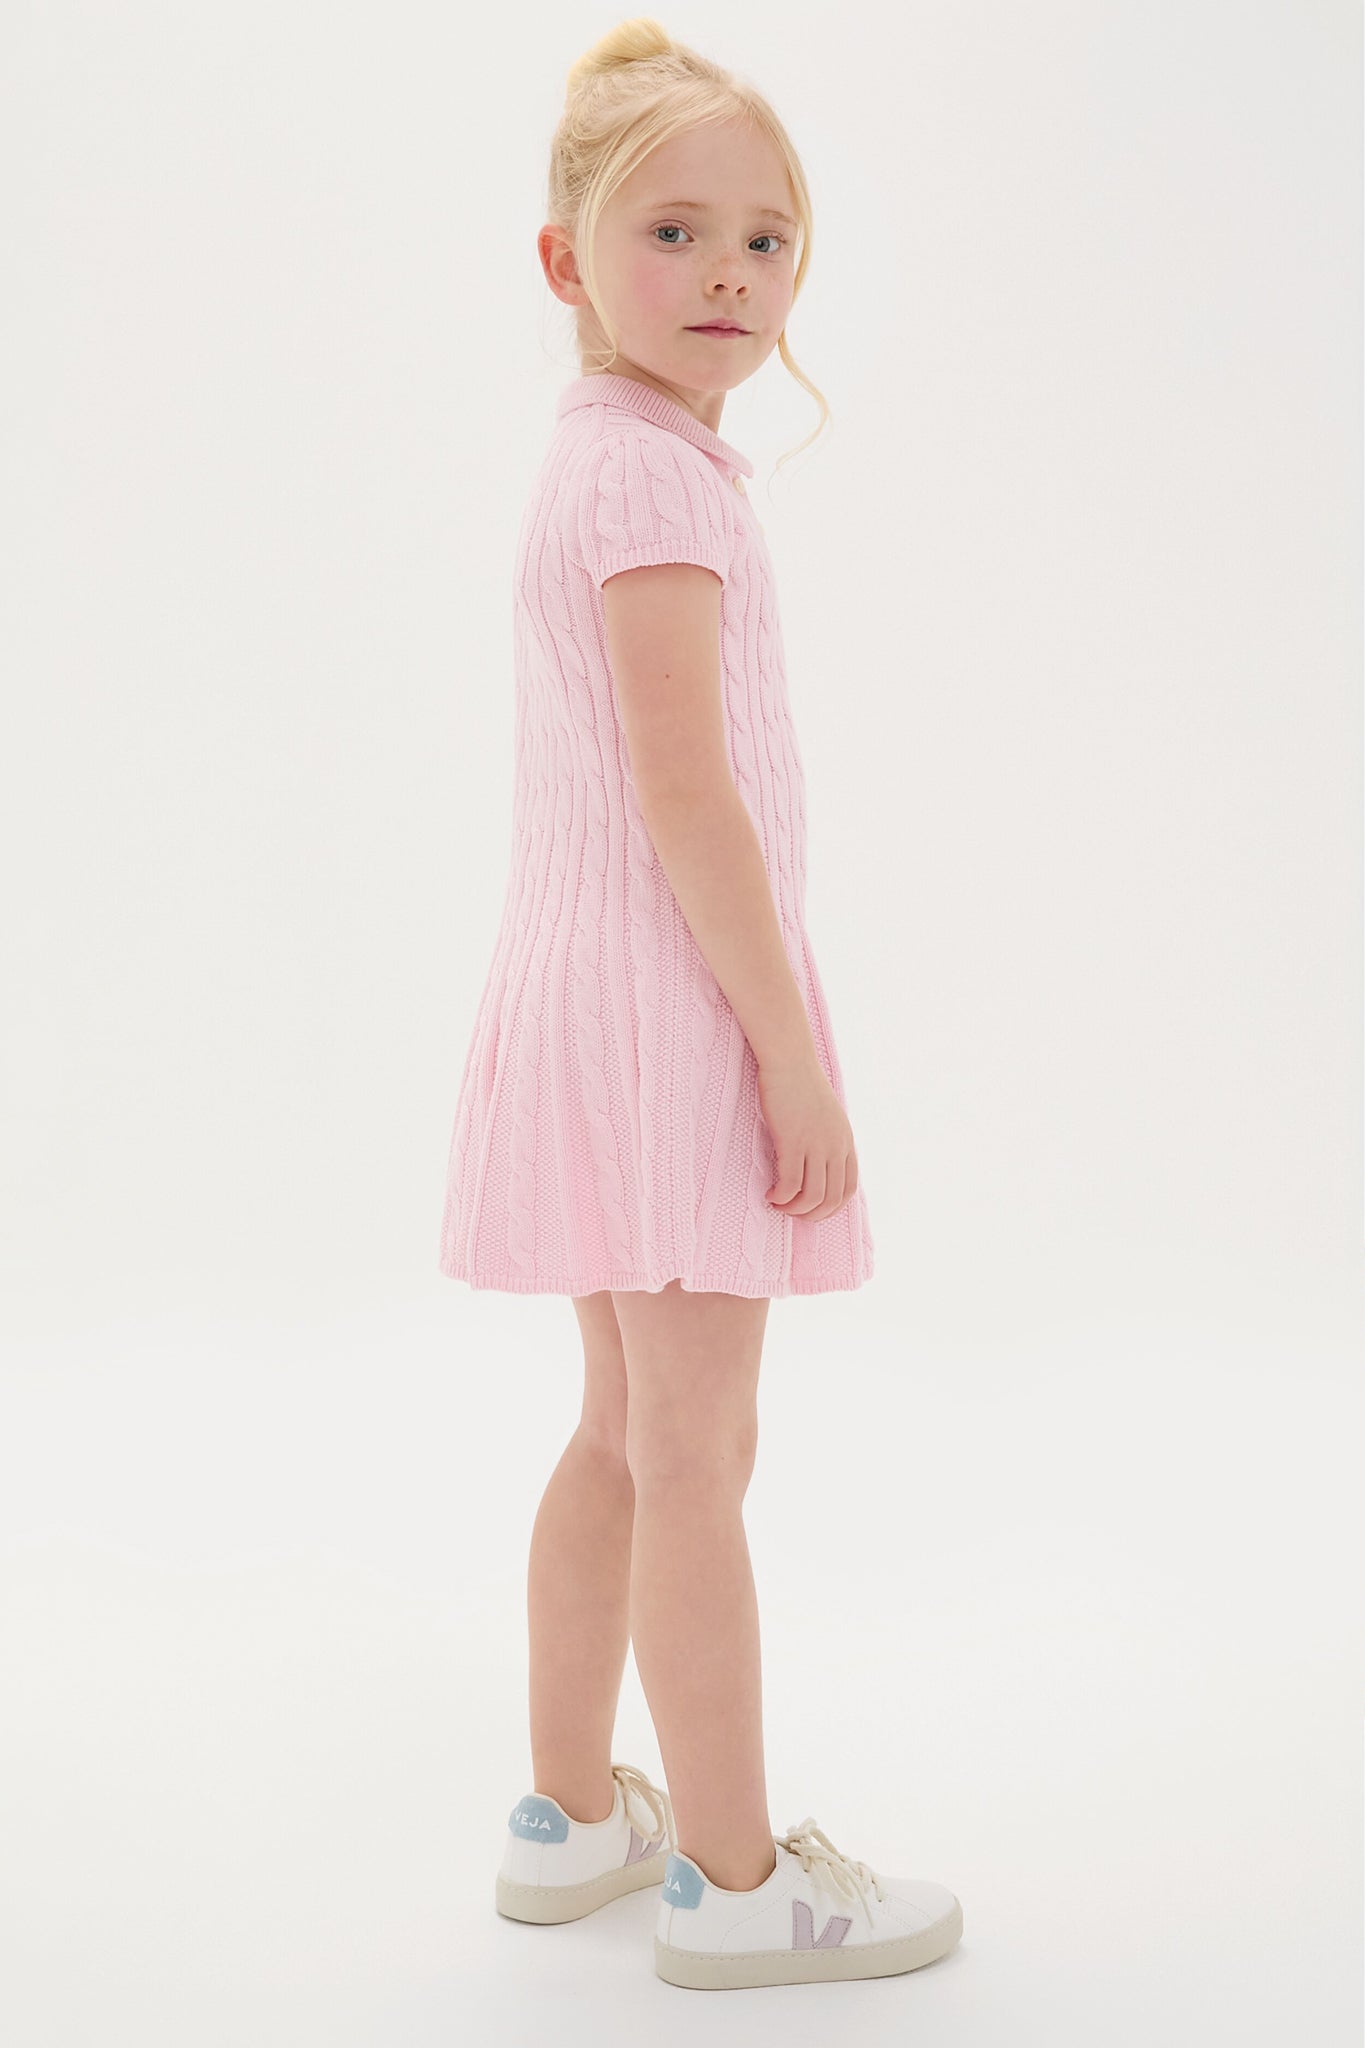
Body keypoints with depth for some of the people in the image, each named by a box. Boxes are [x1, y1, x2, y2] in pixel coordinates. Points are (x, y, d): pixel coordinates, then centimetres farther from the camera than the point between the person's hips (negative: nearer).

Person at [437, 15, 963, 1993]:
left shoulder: (598, 458, 15)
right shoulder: (657, 474, -15)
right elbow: (683, 791, -22)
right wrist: (794, 1051, -18)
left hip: (605, 999, 10)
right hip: (673, 1000, -10)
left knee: (627, 1436, 17)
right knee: (695, 1453, 0)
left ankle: (573, 1814, 30)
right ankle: (732, 1879, 14)